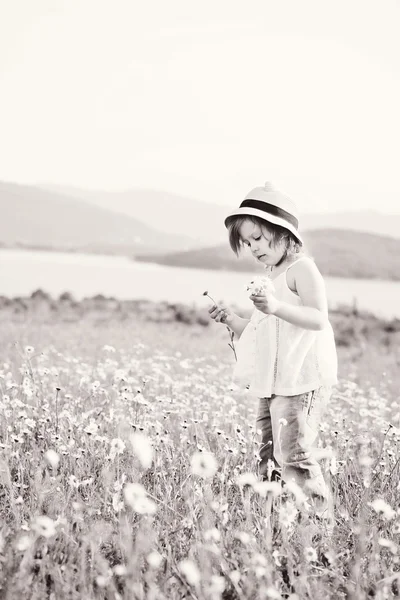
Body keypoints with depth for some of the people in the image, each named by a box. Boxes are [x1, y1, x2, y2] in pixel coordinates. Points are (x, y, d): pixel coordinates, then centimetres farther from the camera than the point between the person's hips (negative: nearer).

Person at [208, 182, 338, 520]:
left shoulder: (301, 269, -6)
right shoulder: (271, 277, 22)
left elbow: (318, 318, -18)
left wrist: (277, 308, -29)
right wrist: (231, 320, 11)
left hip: (302, 381, -9)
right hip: (273, 384, 9)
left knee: (292, 452, -16)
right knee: (270, 457, 8)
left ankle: (321, 514, -8)